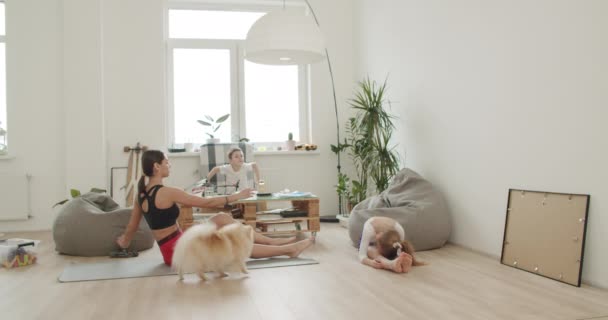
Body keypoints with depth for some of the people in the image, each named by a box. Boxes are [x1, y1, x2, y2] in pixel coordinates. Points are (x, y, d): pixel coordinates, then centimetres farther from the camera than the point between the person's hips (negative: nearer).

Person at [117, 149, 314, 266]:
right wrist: (235, 197, -8)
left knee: (221, 219, 10)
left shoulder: (142, 193, 6)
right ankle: (289, 249, 7)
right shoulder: (166, 193, -21)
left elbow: (131, 228, 15)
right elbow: (205, 203, -18)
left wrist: (123, 242, 35)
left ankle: (270, 241, 14)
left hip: (176, 247, 9)